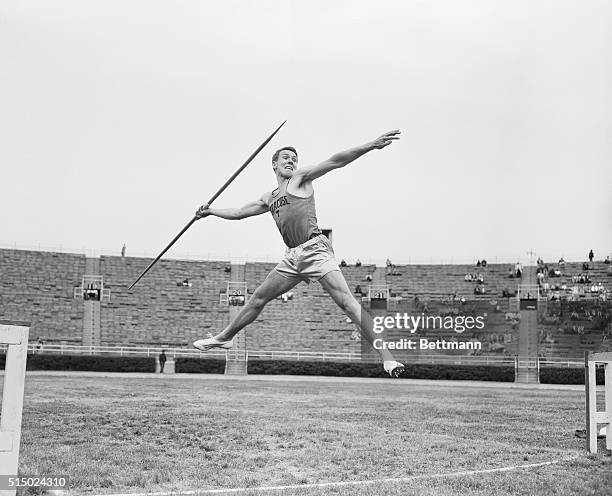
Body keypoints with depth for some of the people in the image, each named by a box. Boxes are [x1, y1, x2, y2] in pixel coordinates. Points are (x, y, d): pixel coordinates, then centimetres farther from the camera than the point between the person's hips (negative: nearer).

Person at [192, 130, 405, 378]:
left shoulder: (300, 178, 6)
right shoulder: (269, 198, 23)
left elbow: (335, 162, -6)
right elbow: (239, 213, 36)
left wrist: (371, 145, -16)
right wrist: (211, 211, 33)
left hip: (314, 249, -6)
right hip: (292, 256, 6)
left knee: (346, 301, -18)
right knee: (258, 298, 15)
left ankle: (386, 356, -22)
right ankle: (224, 338, 32)